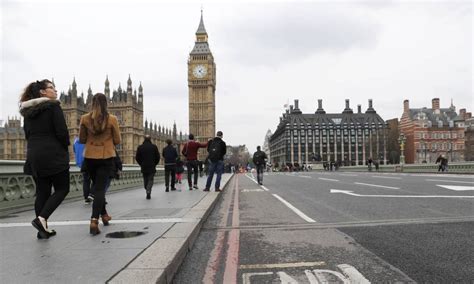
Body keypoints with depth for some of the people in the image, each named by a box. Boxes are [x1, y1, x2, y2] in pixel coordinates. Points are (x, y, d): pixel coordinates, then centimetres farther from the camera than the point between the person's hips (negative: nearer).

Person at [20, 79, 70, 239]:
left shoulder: (28, 110, 14)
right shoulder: (53, 106, -9)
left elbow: (27, 134, 15)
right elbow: (62, 132, -15)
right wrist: (65, 148, 1)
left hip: (34, 156, 7)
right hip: (53, 155, -7)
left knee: (42, 192, 11)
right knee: (62, 189, 4)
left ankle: (42, 230, 13)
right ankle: (42, 218, -12)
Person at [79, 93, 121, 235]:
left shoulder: (85, 118, -3)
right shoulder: (112, 119, -8)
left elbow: (81, 140, 5)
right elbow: (117, 141, -2)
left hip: (90, 157, 3)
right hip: (106, 157, -3)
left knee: (98, 186, 20)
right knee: (100, 188, -1)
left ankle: (104, 214, 34)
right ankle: (94, 220, -14)